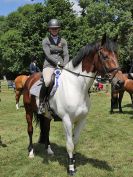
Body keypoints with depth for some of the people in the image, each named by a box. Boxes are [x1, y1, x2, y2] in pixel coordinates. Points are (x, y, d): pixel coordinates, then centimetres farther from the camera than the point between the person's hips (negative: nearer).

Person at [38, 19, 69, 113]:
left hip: (62, 66, 4)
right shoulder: (45, 41, 4)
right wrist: (58, 62, -20)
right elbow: (48, 55, -8)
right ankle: (41, 102, -13)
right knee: (47, 81, -32)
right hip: (49, 65, -3)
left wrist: (65, 64, -15)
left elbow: (66, 55, 5)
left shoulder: (63, 41, 13)